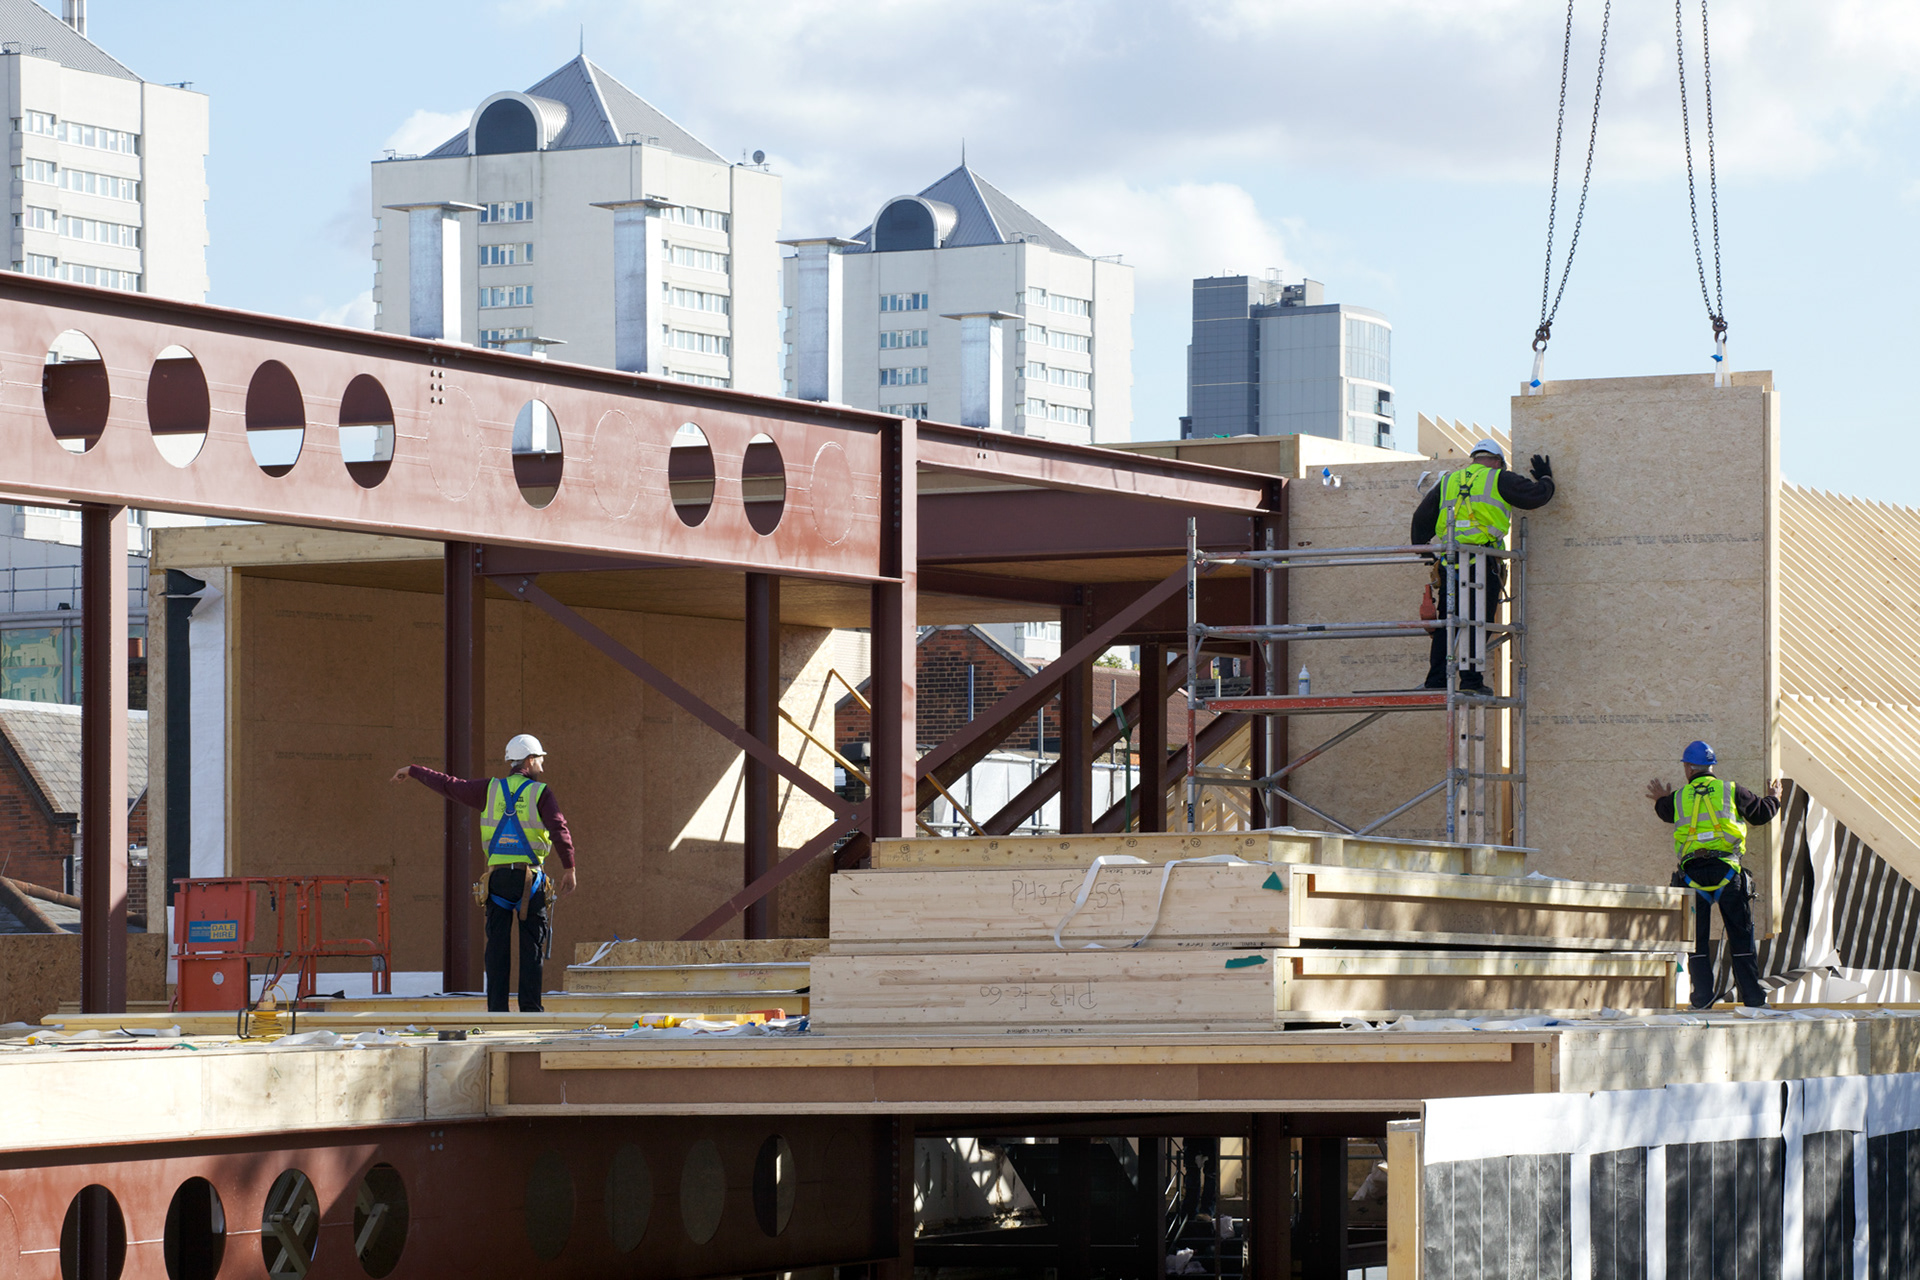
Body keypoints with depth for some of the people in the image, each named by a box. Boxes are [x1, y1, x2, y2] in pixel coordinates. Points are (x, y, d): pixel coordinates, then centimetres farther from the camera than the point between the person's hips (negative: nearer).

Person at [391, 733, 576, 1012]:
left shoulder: (490, 789, 7)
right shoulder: (540, 793, -2)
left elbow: (448, 785, 13)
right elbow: (559, 829, -13)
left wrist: (414, 770, 27)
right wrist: (568, 867, -6)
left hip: (497, 876, 3)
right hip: (530, 879, -3)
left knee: (498, 947, 4)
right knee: (531, 947, 2)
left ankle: (497, 1010, -2)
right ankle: (530, 1008, -4)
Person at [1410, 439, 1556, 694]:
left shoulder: (1448, 482, 23)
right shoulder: (1499, 480, 8)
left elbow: (1422, 517, 23)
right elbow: (1536, 496, 7)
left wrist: (1420, 549, 34)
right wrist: (1545, 479, 29)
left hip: (1450, 564, 4)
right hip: (1482, 564, -4)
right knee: (1477, 622, -4)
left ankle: (1436, 680, 3)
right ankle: (1471, 680, -10)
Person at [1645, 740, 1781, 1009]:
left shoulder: (1678, 798, 9)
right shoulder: (1732, 791, 6)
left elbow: (1666, 812, 32)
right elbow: (1761, 813, 17)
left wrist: (1662, 800, 57)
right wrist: (1773, 798, 41)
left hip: (1692, 872, 0)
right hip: (1727, 870, 0)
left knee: (1697, 937, 7)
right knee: (1740, 935, 4)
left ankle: (1702, 997, 4)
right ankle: (1753, 996, 3)